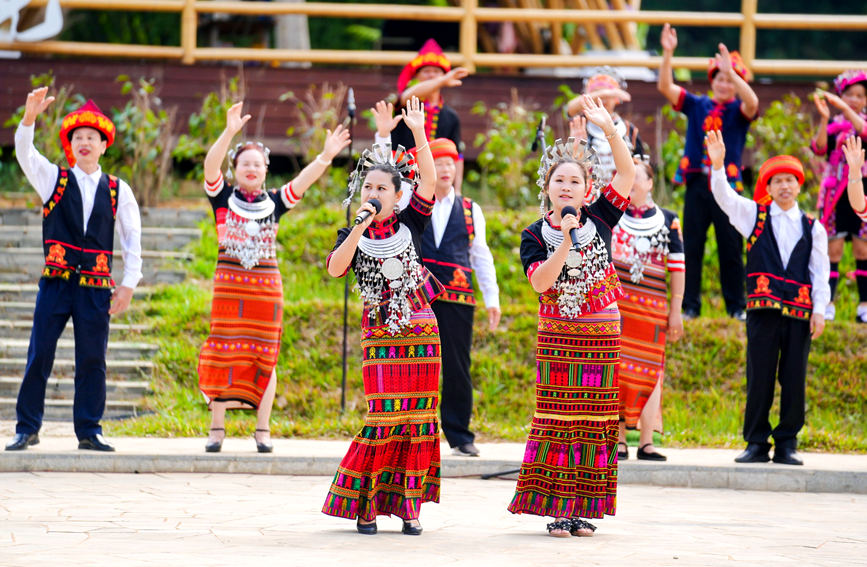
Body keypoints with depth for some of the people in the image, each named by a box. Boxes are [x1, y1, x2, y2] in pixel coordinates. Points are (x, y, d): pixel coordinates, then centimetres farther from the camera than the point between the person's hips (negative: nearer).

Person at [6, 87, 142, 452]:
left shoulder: (117, 190, 9)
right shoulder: (54, 179, 8)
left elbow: (132, 238, 10)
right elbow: (24, 153, -9)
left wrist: (128, 284, 2)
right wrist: (30, 116, -26)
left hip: (96, 286, 1)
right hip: (56, 281, -1)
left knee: (92, 360, 2)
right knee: (39, 356, -3)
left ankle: (89, 431, 9)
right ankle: (27, 429, 3)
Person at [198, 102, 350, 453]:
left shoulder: (274, 202, 10)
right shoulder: (222, 197, 3)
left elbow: (303, 180, -3)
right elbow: (211, 166, -13)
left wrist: (326, 157, -21)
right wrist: (230, 132, -28)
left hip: (267, 285, 2)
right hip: (229, 283, -2)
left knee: (264, 357, 3)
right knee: (222, 354, -3)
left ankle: (262, 431, 6)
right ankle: (217, 429, 0)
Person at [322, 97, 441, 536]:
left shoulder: (410, 224, 6)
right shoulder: (353, 236, 5)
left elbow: (429, 181, -7)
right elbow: (334, 269, -14)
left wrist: (419, 134, -15)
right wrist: (361, 227, -19)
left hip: (421, 331, 2)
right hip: (379, 334, -2)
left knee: (417, 418, 2)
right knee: (384, 419, -10)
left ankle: (409, 506, 8)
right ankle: (364, 503, 0)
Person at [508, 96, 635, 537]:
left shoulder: (599, 219, 3)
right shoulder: (536, 234, -1)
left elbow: (627, 173, -4)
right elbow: (540, 282, -14)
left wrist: (609, 129, -13)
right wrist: (566, 241, -22)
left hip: (602, 336, 2)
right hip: (557, 338, -2)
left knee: (594, 421, 3)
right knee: (557, 419, -4)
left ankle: (583, 508, 9)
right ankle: (557, 506, -1)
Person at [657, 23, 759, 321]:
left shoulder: (739, 110, 1)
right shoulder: (697, 105, 7)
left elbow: (752, 102, -23)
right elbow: (665, 87, -2)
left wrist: (731, 71, -34)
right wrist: (667, 53, -16)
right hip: (697, 183, 2)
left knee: (731, 247, 3)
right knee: (691, 246, 3)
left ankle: (737, 307, 12)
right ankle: (689, 305, 9)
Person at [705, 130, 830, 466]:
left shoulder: (812, 229, 13)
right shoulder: (754, 216, 11)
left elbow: (820, 271, 11)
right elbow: (724, 197, -3)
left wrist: (819, 309, 0)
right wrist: (718, 166, -19)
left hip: (800, 310, 1)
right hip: (763, 308, -1)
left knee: (794, 380, 1)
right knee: (759, 378, -3)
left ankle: (787, 444, 7)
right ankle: (756, 444, 3)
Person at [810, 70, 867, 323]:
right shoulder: (833, 125, 6)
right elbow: (819, 148, -10)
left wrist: (843, 108, -27)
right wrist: (824, 119, -23)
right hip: (835, 195, 0)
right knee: (832, 248, -2)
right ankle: (827, 304, 1)